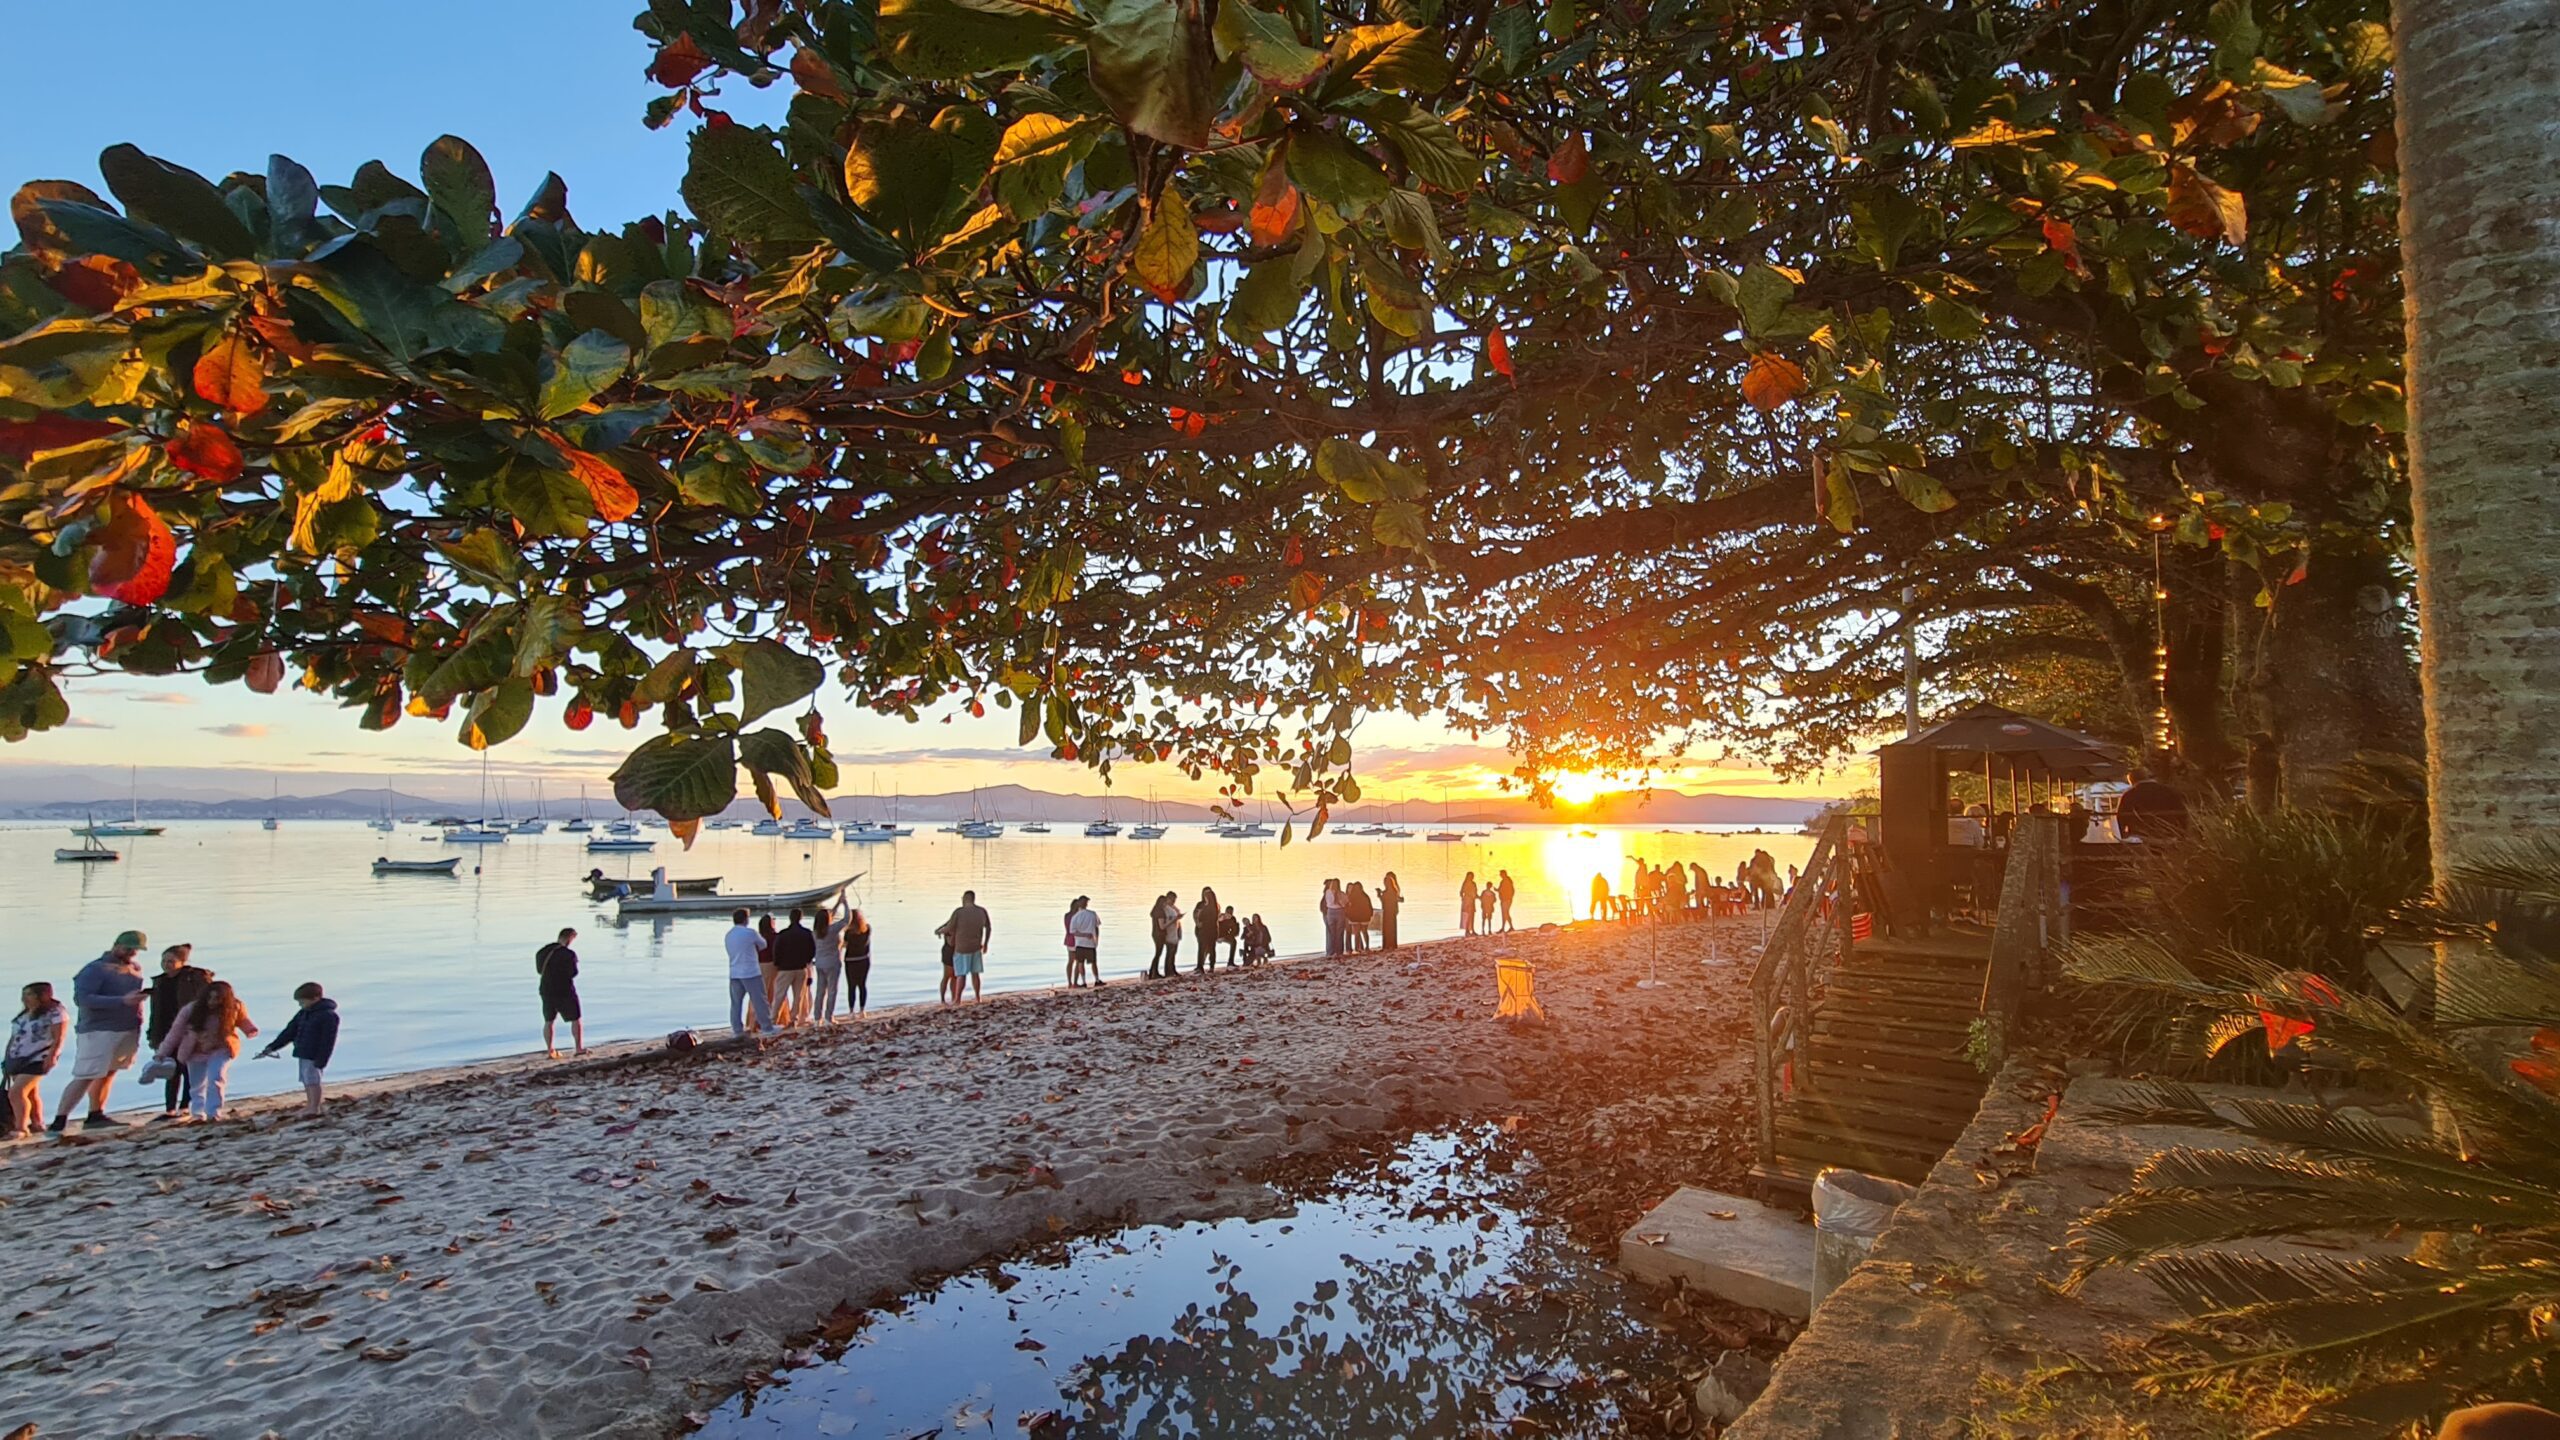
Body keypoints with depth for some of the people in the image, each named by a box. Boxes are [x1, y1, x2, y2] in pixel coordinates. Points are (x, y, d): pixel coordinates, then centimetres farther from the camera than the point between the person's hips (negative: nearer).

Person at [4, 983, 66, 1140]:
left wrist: (51, 1056, -22)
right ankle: (37, 1124, 19)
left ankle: (21, 1128, -12)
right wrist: (7, 1059, 17)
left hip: (37, 1060, -7)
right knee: (30, 1093, 11)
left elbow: (58, 1038, -13)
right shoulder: (23, 1015, 14)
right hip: (17, 1060, 7)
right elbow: (13, 1038, 20)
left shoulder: (55, 1013, -9)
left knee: (16, 1092, -15)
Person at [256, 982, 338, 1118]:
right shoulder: (303, 1014, 12)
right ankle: (310, 1106, 22)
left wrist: (321, 1061, -19)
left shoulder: (328, 1015, -16)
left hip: (314, 1055, -8)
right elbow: (289, 1032, 17)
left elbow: (328, 1041, -17)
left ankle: (314, 1109, -2)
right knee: (306, 1081, 13)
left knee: (312, 1081, -7)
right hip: (302, 1053, 8)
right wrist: (272, 1047, 11)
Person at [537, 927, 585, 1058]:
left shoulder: (542, 951, 4)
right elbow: (574, 973, -14)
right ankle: (579, 1048, 8)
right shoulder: (569, 954, -16)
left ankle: (550, 1050, 12)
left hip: (547, 990, 5)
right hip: (565, 991, -5)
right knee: (576, 1019, 7)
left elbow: (539, 970, 11)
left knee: (549, 1021, 14)